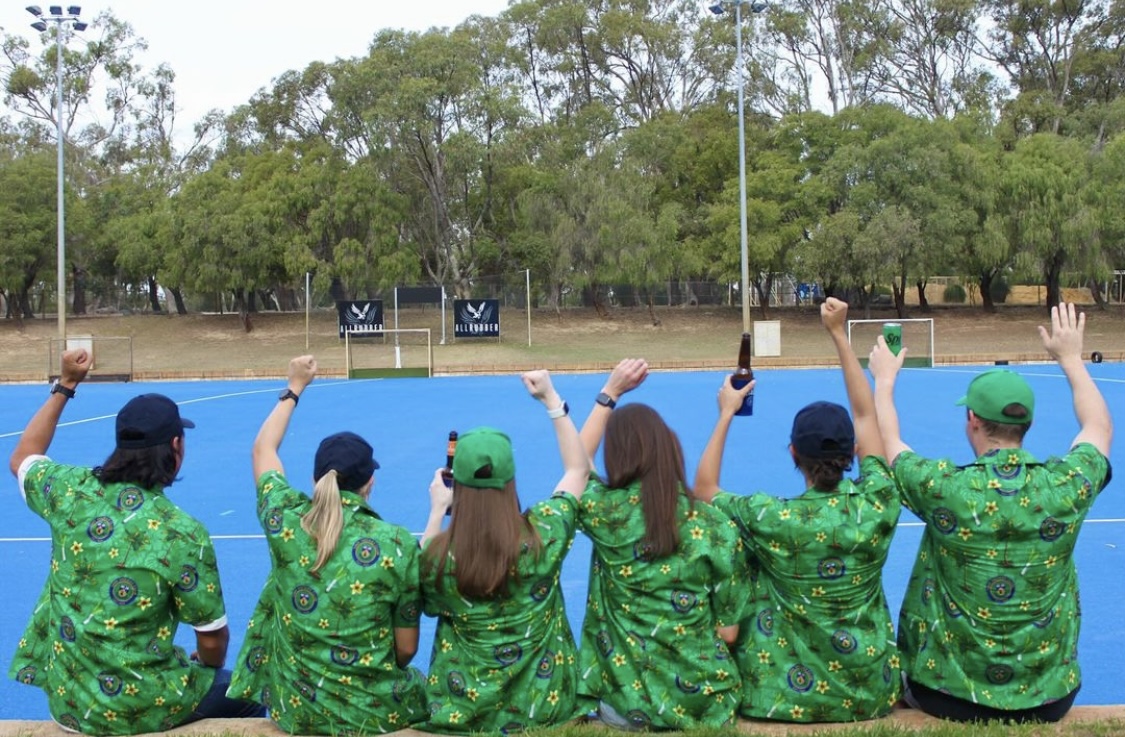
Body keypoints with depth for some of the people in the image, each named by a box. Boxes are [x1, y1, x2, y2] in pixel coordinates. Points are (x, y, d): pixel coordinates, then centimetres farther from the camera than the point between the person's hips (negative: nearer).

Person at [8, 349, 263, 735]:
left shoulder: (70, 490, -11)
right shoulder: (183, 533, -22)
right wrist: (210, 667, 11)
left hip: (65, 701, 5)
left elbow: (22, 460, 15)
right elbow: (212, 639, -12)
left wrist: (64, 386, 15)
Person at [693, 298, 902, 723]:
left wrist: (726, 414, 2)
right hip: (873, 697, 3)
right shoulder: (877, 506, -15)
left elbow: (704, 490, -1)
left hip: (788, 699, -2)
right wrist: (839, 335, 7)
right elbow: (865, 414, 1)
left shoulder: (771, 519, -22)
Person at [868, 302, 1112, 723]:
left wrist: (885, 380, 17)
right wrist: (1071, 360, 23)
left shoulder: (945, 488, -21)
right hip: (1050, 697, 3)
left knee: (908, 683, 31)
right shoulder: (1066, 485, -14)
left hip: (948, 694, -3)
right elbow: (1100, 427, 11)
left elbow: (885, 441, 2)